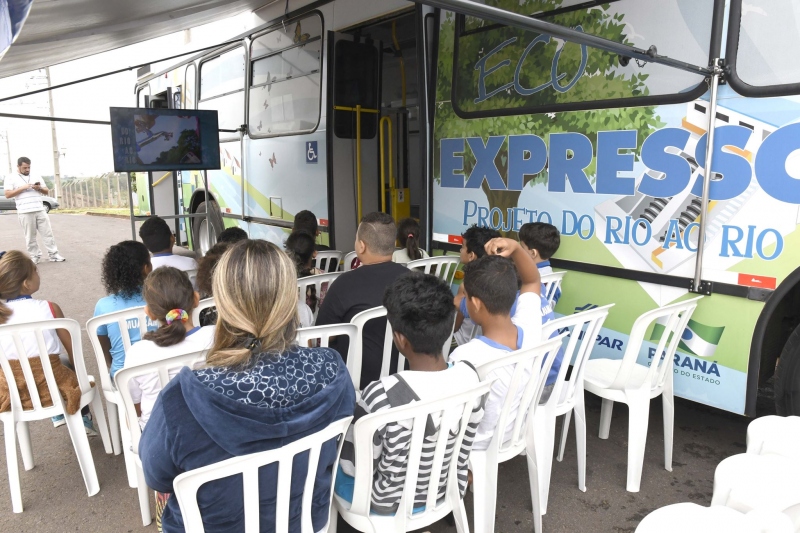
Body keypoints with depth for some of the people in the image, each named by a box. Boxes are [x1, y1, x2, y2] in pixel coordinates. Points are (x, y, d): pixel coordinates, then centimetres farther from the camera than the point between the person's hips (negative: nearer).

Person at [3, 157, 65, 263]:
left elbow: (46, 191, 17)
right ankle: (34, 257, 8)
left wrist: (39, 188, -5)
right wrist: (23, 188, -12)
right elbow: (8, 194, -4)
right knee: (30, 237, 1)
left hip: (40, 210, 3)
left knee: (48, 233, 2)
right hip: (25, 212, -3)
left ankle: (54, 255, 5)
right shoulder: (11, 178, 5)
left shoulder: (36, 177, 16)